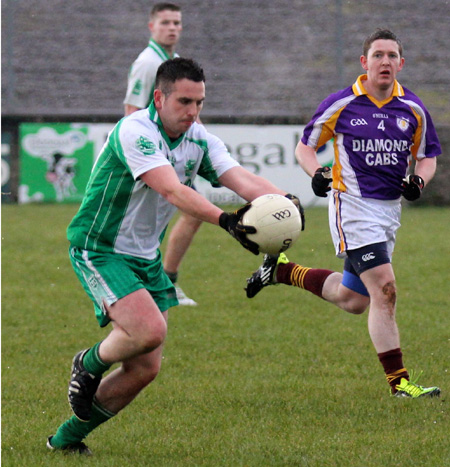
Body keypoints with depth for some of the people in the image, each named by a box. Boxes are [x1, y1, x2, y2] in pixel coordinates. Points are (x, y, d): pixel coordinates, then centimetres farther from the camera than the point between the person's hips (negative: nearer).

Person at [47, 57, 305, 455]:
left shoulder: (199, 140, 1)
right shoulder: (134, 131, -23)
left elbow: (243, 180, -12)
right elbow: (173, 190, -36)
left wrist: (284, 199, -33)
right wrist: (224, 220, -50)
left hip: (145, 257, 8)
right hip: (99, 251, -8)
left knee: (146, 367, 4)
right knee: (150, 330, -29)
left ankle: (69, 437, 21)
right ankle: (89, 365, 3)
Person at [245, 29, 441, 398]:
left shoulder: (412, 109, 3)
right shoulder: (342, 104, -6)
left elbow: (428, 156, 14)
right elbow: (305, 147, 4)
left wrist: (418, 180, -8)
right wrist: (318, 173, -16)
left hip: (390, 209, 6)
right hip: (353, 205, -6)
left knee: (352, 301, 15)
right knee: (385, 290, -17)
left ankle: (284, 271, 36)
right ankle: (398, 380, -11)